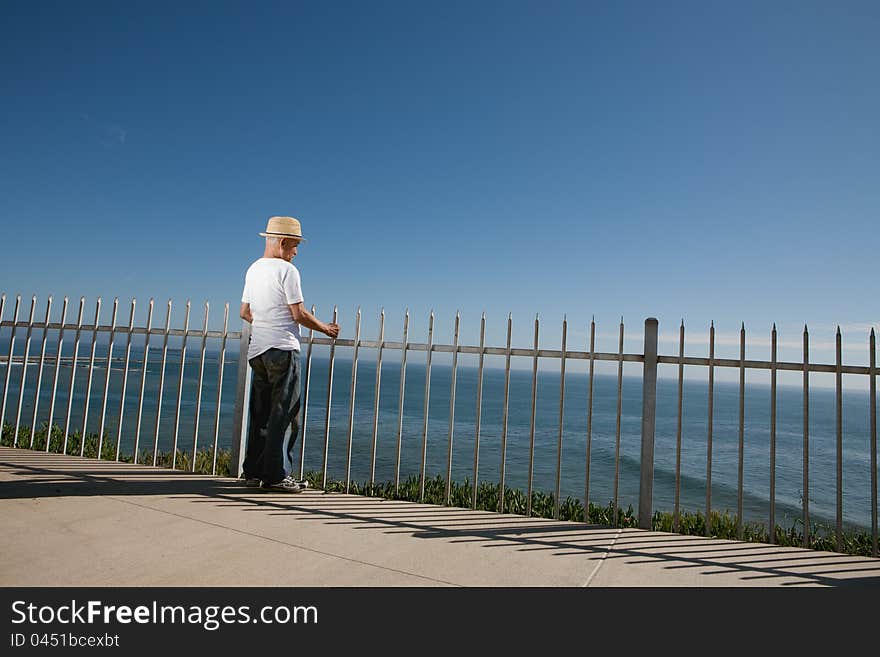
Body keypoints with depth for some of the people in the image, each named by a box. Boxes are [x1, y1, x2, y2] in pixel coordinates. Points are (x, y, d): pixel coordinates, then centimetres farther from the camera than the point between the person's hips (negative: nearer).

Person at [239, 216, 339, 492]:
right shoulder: (287, 270, -10)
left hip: (257, 350, 8)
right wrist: (325, 328, 1)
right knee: (285, 414, -3)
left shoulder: (253, 269, 15)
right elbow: (299, 314, -13)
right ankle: (276, 475, -1)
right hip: (283, 349, -8)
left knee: (260, 413, 13)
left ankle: (253, 471, 18)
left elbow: (245, 312, 20)